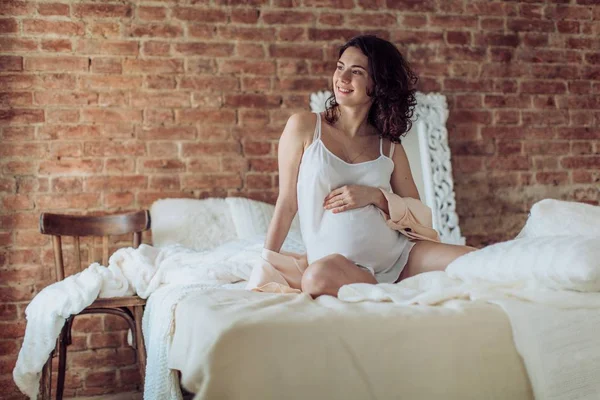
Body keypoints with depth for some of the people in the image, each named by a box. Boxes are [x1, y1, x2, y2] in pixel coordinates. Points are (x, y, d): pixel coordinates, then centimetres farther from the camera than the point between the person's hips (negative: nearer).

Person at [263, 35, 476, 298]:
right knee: (317, 277, -39)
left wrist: (374, 196, -7)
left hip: (398, 254, 2)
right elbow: (287, 204, 5)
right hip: (340, 264, -2)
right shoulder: (304, 127, 5)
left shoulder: (389, 148, 11)